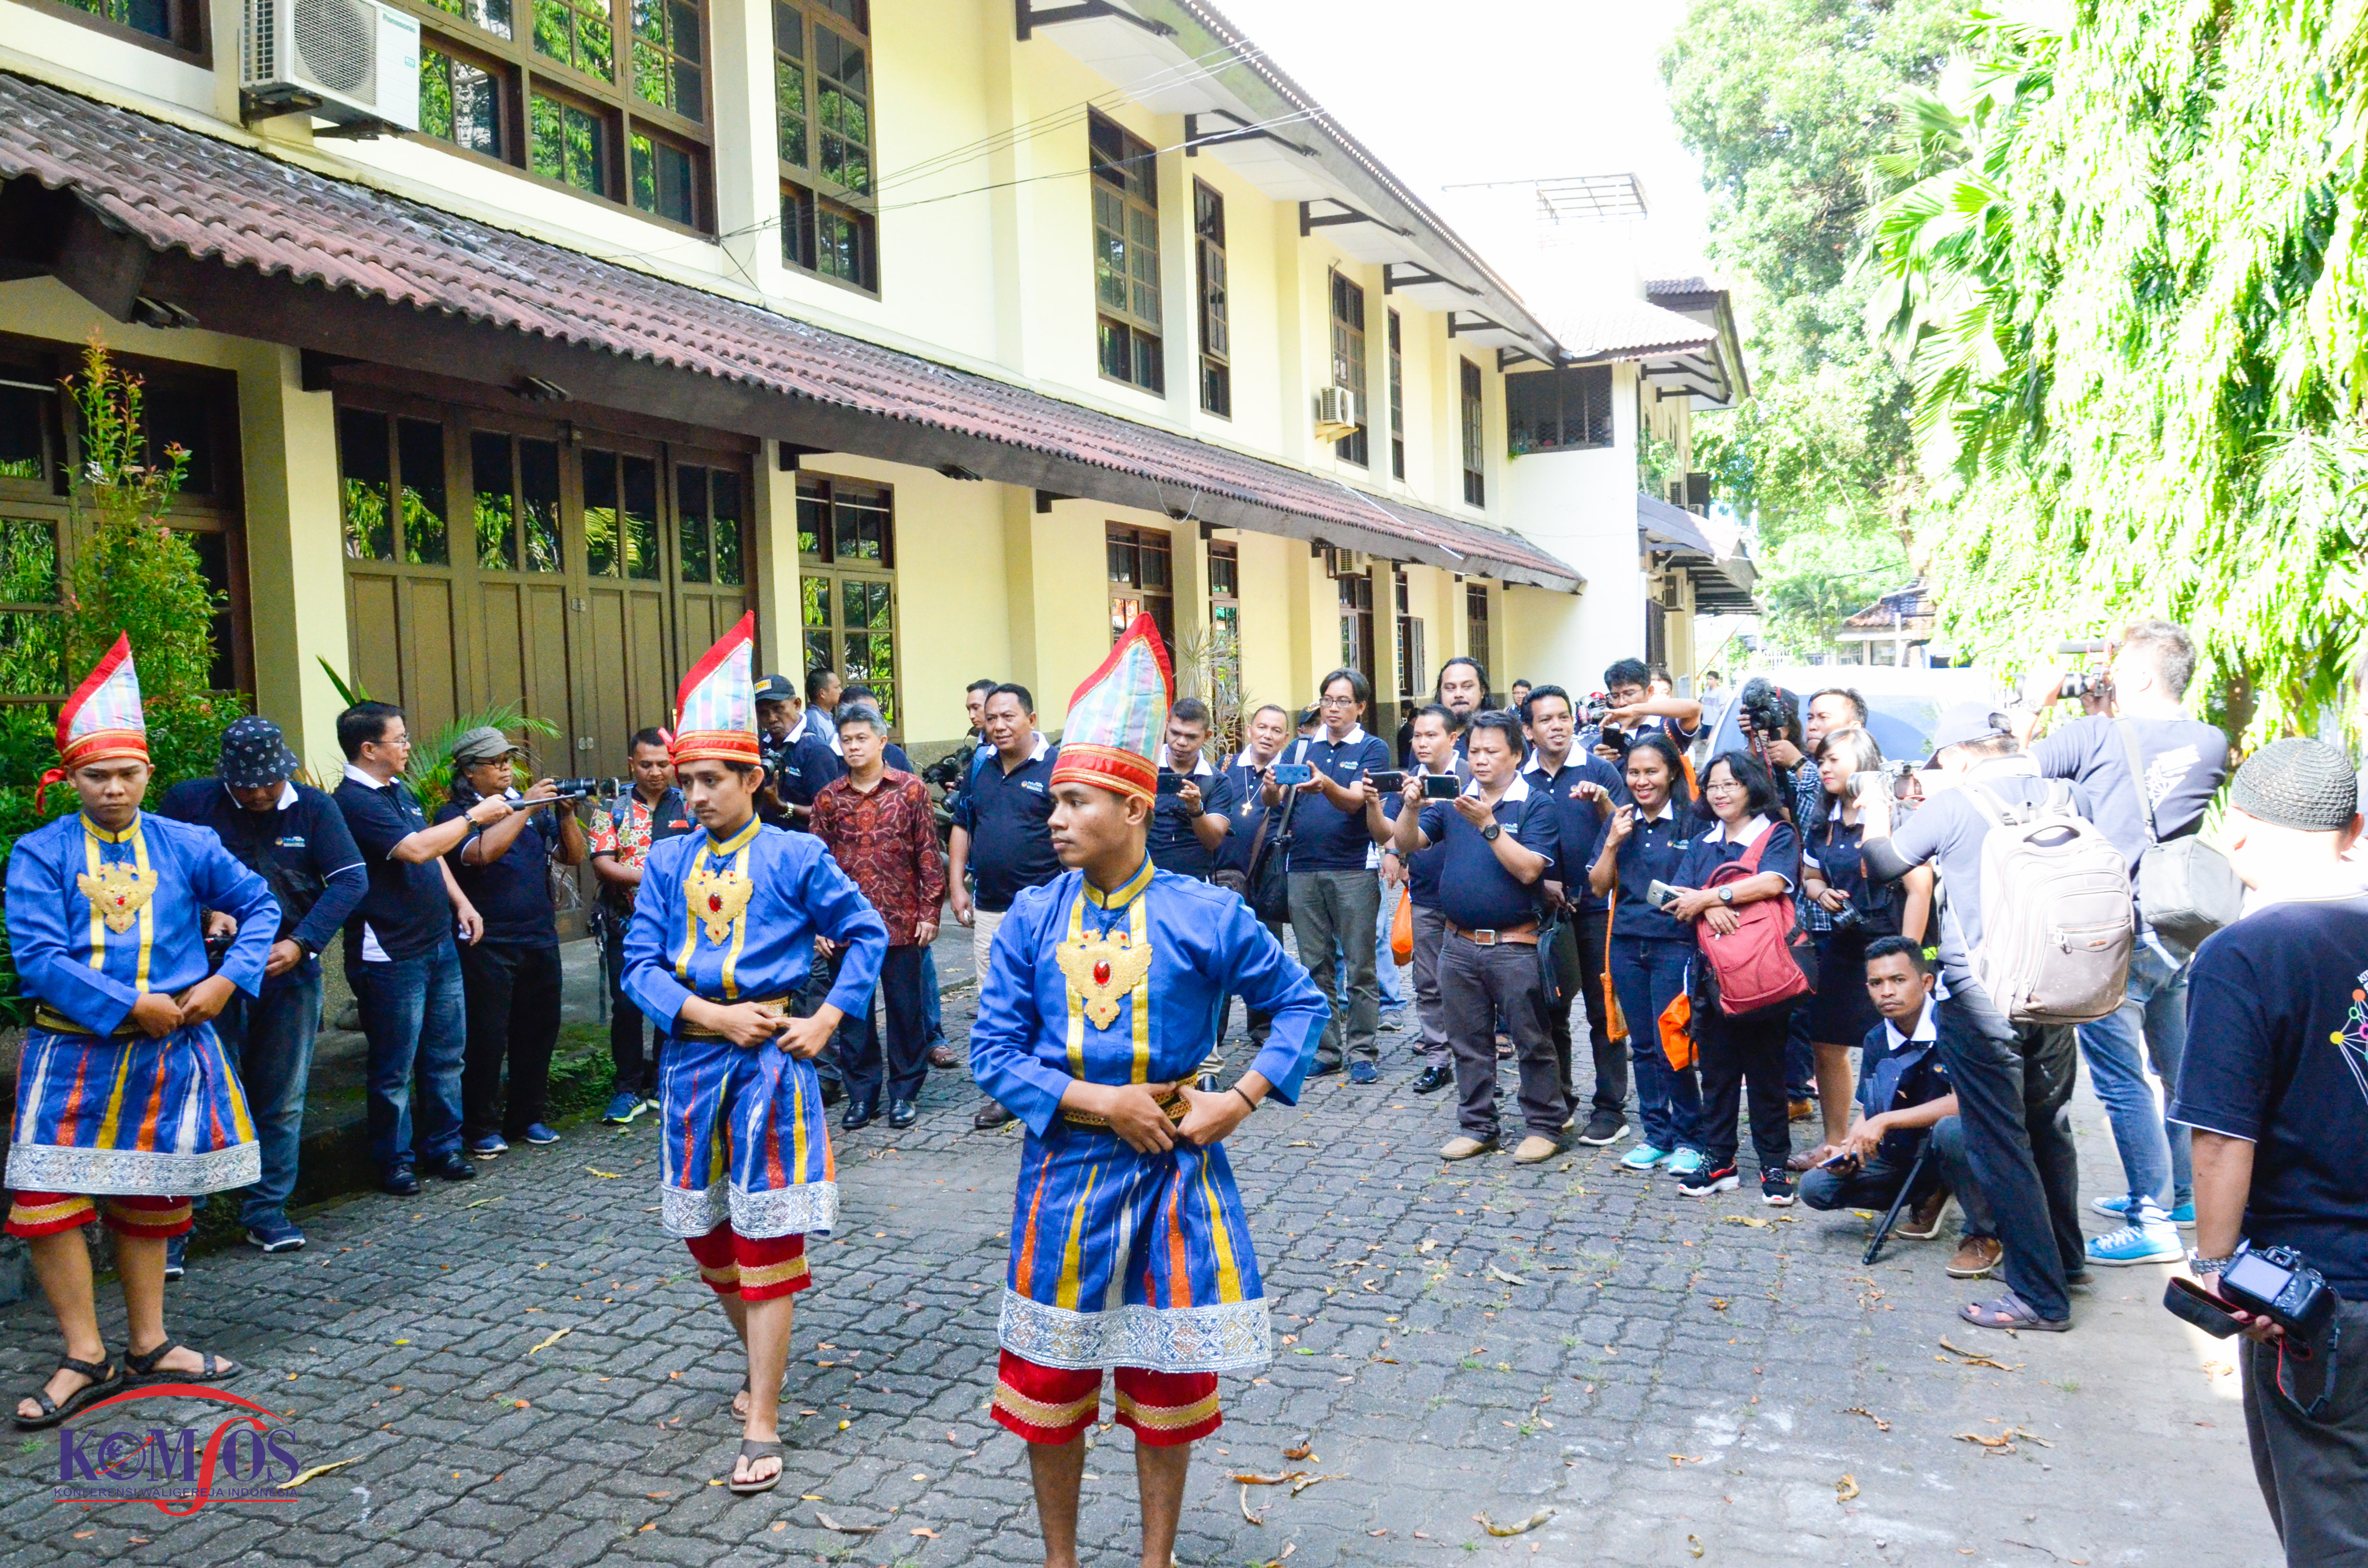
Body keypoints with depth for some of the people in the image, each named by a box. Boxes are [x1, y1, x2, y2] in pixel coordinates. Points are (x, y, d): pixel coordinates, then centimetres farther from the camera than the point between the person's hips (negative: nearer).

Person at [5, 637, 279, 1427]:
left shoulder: (187, 846, 3)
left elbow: (259, 904, 9)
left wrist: (227, 979, -6)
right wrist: (130, 1006, -16)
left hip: (171, 1049, 2)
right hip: (73, 1052, -2)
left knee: (150, 1200, 12)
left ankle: (148, 1345, 26)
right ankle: (86, 1358, 11)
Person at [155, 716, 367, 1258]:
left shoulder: (314, 807, -1)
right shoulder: (188, 801, -3)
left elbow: (351, 880, -6)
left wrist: (300, 944, -17)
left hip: (291, 972, 2)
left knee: (282, 1101, 10)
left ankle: (267, 1212, 23)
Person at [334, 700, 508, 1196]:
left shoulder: (400, 791, 14)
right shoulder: (353, 801, -16)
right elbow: (416, 849, -25)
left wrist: (460, 903, 13)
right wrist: (473, 816, -16)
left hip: (438, 944, 9)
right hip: (390, 954, -9)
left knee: (446, 1054, 14)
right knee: (395, 1068, 3)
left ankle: (442, 1147, 25)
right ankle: (395, 1161, 15)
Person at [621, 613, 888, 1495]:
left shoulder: (795, 856, -5)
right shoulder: (666, 863, 5)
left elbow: (867, 934, 2)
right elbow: (640, 965, 1)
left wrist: (828, 1019, -7)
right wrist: (714, 1015, -12)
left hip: (770, 1058, -4)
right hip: (692, 1059, 5)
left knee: (766, 1239, -1)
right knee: (704, 1233, 15)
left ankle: (761, 1430, 5)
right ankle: (763, 1364, 39)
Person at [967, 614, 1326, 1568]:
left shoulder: (1205, 915, -8)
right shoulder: (1031, 918, -4)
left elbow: (1299, 1003, 1)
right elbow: (993, 1053, -5)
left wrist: (1238, 1101, -10)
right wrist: (1102, 1104, -15)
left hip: (1174, 1167, -1)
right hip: (1064, 1171, 2)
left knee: (1169, 1383, 11)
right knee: (1048, 1383, 12)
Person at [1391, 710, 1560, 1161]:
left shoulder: (1534, 805, -4)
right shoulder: (1453, 799, 8)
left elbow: (1529, 870, -16)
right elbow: (1407, 844, 1)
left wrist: (1487, 824, -22)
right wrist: (1412, 807, -18)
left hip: (1513, 946, -4)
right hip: (1459, 944, 5)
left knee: (1533, 1042, 4)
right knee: (1468, 1043, 13)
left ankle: (1544, 1127, 16)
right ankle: (1476, 1126, 24)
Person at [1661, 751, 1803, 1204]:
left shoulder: (1778, 835, 0)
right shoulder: (1702, 843, 16)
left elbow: (1773, 881, -20)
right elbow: (1679, 899, 5)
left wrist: (1710, 896, -15)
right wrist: (1711, 909, -17)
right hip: (1712, 974, 4)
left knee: (1766, 1072, 2)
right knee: (1716, 1071, 8)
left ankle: (1775, 1165, 11)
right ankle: (1718, 1161, 16)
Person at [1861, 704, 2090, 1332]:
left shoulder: (1954, 805, -10)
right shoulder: (2066, 797, 4)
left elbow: (1882, 864, 2)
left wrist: (1877, 818, 21)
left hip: (1981, 998, -6)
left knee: (2001, 1145, 2)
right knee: (2049, 1129, 22)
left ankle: (2041, 1297, 7)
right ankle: (2061, 1260, 38)